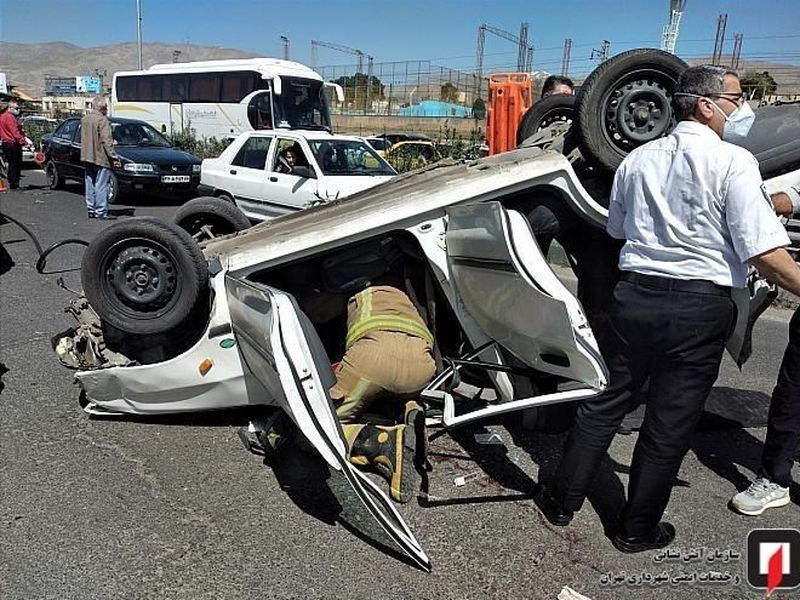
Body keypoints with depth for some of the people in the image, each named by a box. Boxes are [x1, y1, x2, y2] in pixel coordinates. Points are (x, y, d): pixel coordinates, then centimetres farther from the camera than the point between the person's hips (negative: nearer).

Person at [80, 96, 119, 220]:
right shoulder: (102, 120, -14)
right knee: (101, 185, -5)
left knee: (90, 184, 14)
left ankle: (91, 209, 19)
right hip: (101, 158, -8)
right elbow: (106, 141, -18)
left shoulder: (84, 119, 13)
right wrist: (113, 156, -16)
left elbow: (84, 138, 19)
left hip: (87, 158, 8)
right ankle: (101, 212, -4)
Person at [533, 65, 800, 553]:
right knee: (671, 422, 9)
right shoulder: (734, 162, -9)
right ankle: (638, 529, 24)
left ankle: (563, 499, 28)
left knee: (606, 401, 16)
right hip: (699, 309, -4)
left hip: (635, 294, 5)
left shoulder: (639, 159, 9)